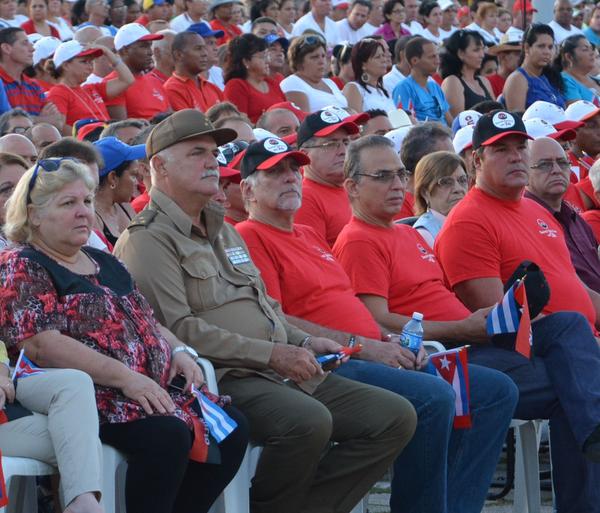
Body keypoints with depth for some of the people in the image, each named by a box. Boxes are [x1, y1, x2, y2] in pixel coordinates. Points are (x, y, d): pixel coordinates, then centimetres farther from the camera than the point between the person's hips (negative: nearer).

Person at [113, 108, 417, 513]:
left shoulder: (223, 231, 27)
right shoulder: (148, 240, -5)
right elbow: (179, 329, -16)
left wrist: (304, 342, 11)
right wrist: (271, 354, -16)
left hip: (282, 373, 9)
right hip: (222, 380, -9)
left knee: (396, 416, -5)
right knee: (308, 420, -36)